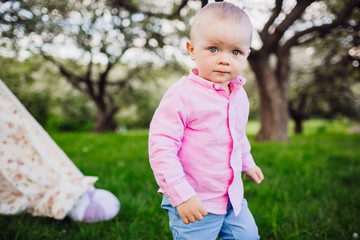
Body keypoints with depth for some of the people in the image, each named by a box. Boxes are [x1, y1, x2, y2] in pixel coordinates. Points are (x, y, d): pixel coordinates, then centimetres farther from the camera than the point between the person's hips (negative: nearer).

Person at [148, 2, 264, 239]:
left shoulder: (239, 95, 1)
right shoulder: (181, 95, -23)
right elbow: (161, 148, -24)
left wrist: (247, 163, 30)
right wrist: (181, 196, -24)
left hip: (232, 196, 7)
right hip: (193, 203, -7)